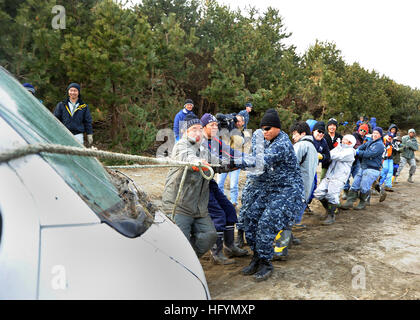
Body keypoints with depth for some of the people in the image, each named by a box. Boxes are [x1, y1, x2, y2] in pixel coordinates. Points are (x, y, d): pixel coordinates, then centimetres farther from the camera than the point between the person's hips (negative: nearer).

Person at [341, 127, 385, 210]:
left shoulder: (380, 145, -9)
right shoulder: (369, 142, 16)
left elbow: (369, 154, -19)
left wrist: (358, 152, -14)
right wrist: (357, 150, -9)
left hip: (372, 170, -7)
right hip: (363, 168, 7)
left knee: (364, 188, -6)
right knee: (355, 185, 3)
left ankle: (362, 204, 11)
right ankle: (349, 202, 6)